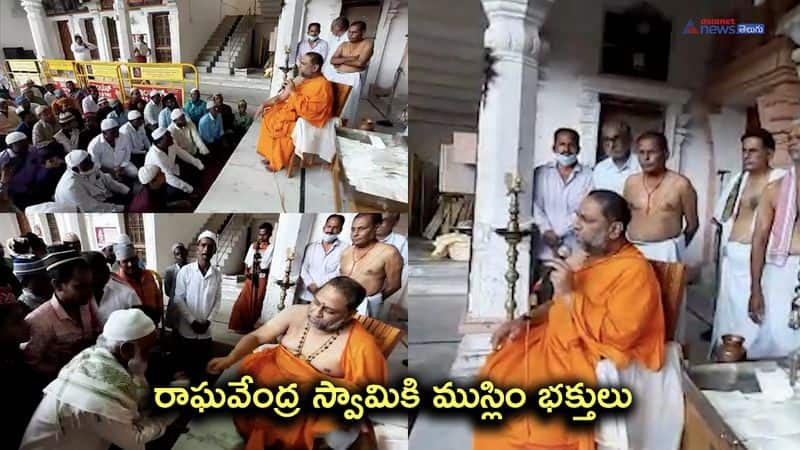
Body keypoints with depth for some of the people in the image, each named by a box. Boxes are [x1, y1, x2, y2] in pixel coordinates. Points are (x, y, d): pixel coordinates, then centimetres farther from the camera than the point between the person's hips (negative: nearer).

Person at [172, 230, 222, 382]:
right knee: (185, 362, 11)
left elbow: (217, 300, 3)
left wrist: (208, 321, -8)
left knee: (203, 363, 11)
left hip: (206, 330, 2)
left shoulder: (217, 274, -2)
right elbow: (178, 299, -8)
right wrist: (192, 321, -12)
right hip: (186, 328, -2)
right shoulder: (185, 271, -8)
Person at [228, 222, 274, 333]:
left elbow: (264, 265, -14)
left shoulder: (271, 248, -7)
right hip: (250, 278, 5)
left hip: (261, 279, -5)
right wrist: (246, 271, -4)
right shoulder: (253, 245, 9)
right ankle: (239, 325, 18)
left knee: (255, 304, 3)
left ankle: (249, 326, 17)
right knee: (242, 302, 5)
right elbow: (247, 261, 12)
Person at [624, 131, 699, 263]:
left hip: (666, 251, -3)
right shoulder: (631, 182, 7)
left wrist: (673, 247, 13)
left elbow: (692, 224, 4)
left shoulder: (680, 183, -4)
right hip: (633, 250, 3)